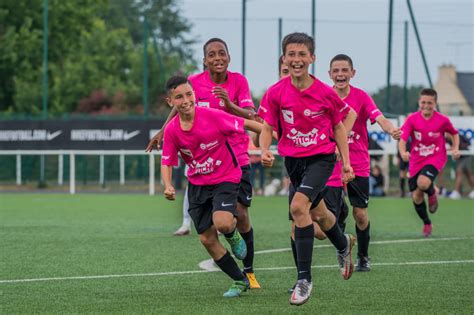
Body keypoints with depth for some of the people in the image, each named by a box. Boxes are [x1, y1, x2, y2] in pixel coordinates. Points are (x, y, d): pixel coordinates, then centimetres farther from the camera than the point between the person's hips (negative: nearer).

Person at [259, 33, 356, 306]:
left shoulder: (326, 93, -13)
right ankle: (344, 244, 56)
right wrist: (265, 150, -22)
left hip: (322, 157, -4)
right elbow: (267, 127, -2)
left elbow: (338, 127, 1)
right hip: (293, 159, 4)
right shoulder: (276, 93, -9)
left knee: (298, 206, -24)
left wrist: (346, 162, 0)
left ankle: (304, 279, -17)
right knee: (318, 213, 20)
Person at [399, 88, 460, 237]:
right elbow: (402, 139, -18)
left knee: (423, 183, -32)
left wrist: (455, 149, -8)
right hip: (416, 161, 2)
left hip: (435, 158, -2)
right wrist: (403, 152, -39)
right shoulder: (412, 119, -10)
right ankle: (427, 224, 28)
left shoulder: (442, 120, -10)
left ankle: (432, 193, 5)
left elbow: (454, 134, 9)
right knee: (416, 197, 3)